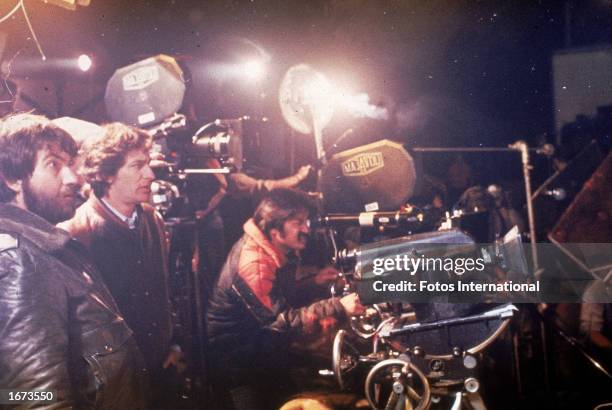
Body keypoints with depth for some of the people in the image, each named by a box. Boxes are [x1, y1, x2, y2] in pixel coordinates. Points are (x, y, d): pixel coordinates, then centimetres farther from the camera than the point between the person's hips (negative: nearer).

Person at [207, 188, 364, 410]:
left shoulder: (277, 249, 1)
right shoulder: (254, 264, -27)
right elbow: (283, 321, -30)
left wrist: (313, 282, -2)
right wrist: (338, 307, -33)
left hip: (259, 337, 9)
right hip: (238, 356, -9)